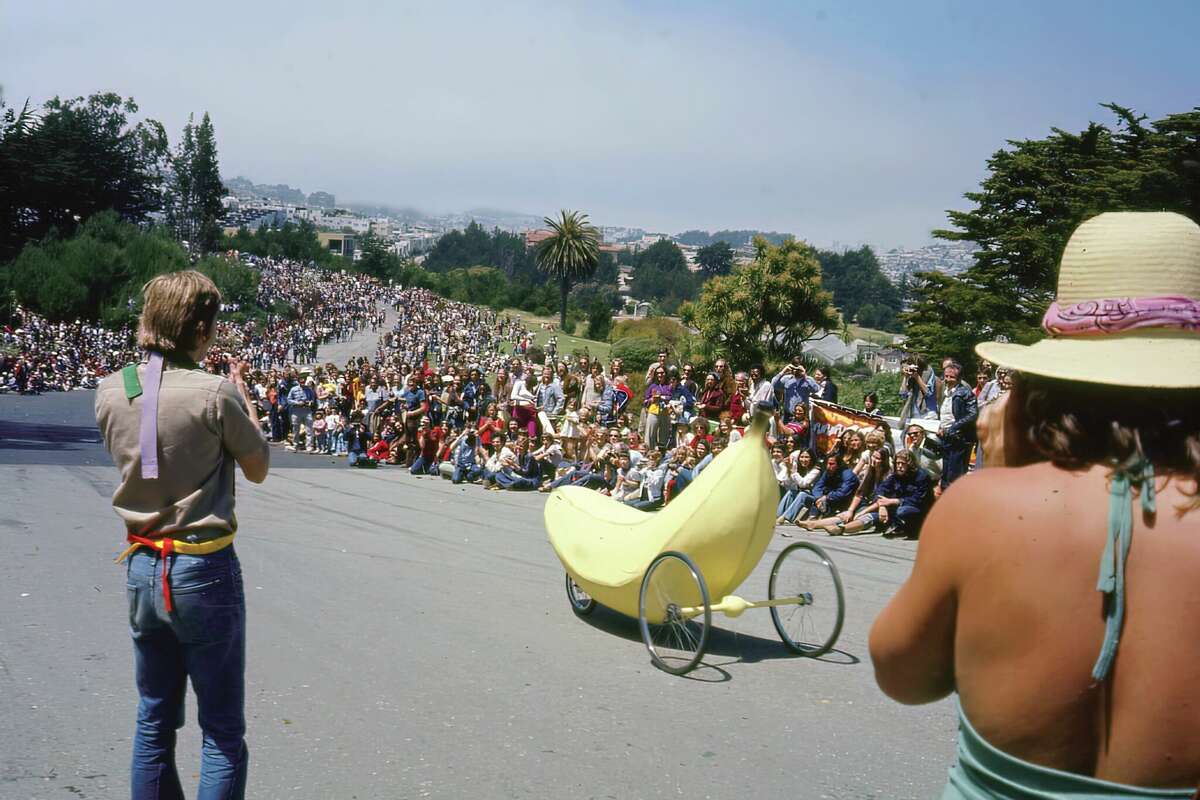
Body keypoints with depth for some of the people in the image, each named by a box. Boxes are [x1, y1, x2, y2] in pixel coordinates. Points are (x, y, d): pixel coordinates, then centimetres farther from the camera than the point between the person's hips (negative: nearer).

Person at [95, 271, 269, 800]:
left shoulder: (110, 391, 0)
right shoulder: (215, 394, -16)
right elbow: (258, 469, -3)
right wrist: (242, 398, 8)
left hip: (141, 569, 6)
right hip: (204, 570, -6)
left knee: (154, 721, 19)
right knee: (223, 733, 5)